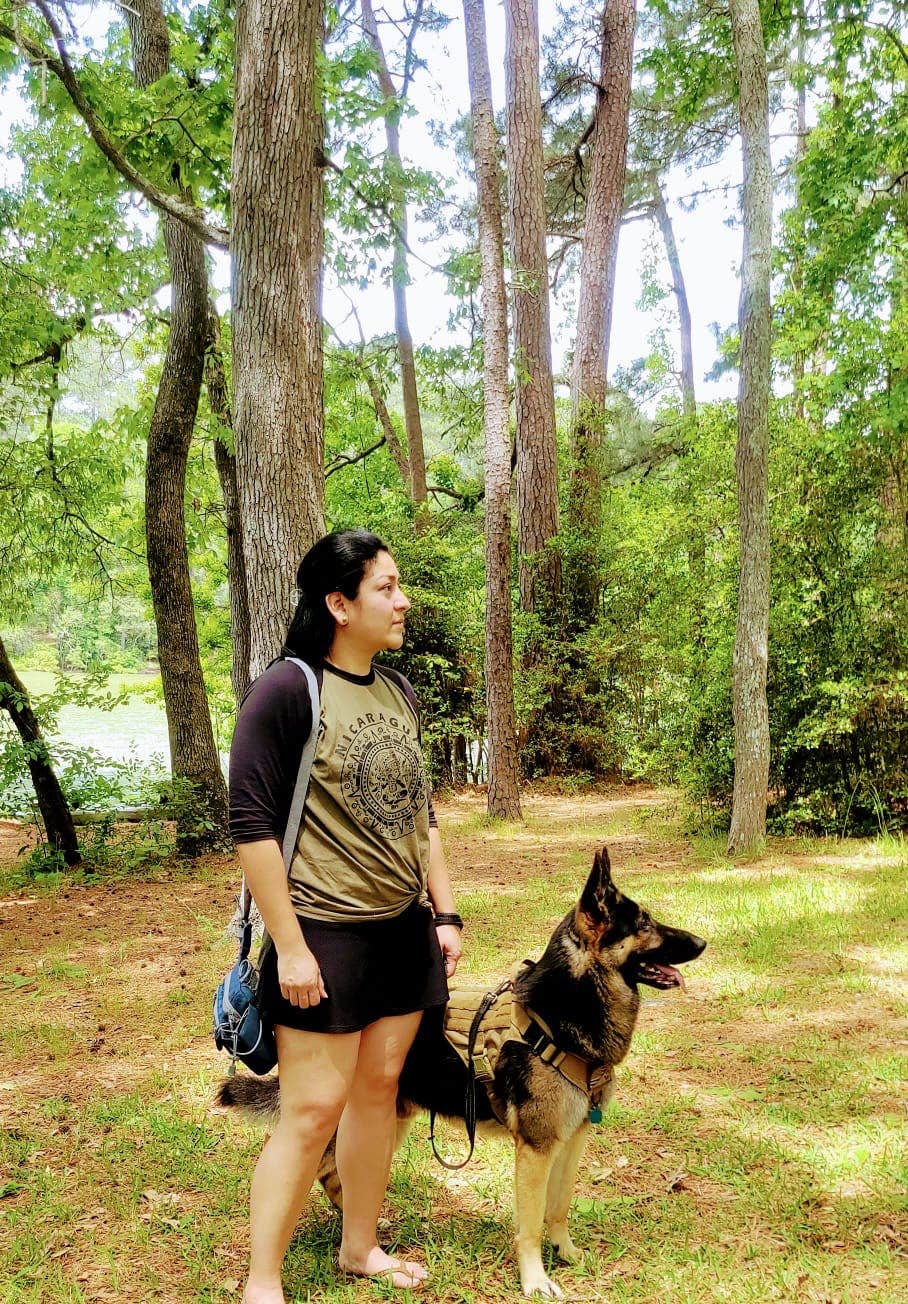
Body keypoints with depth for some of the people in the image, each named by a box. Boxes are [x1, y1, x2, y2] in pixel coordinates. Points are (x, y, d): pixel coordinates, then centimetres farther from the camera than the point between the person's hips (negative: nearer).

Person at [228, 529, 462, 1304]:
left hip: (405, 930, 7)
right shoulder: (288, 691, -14)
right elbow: (253, 828, -15)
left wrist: (445, 913, 11)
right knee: (314, 1110, 0)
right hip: (326, 935, -6)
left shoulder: (399, 693, 8)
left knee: (380, 1088, 15)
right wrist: (289, 947, -16)